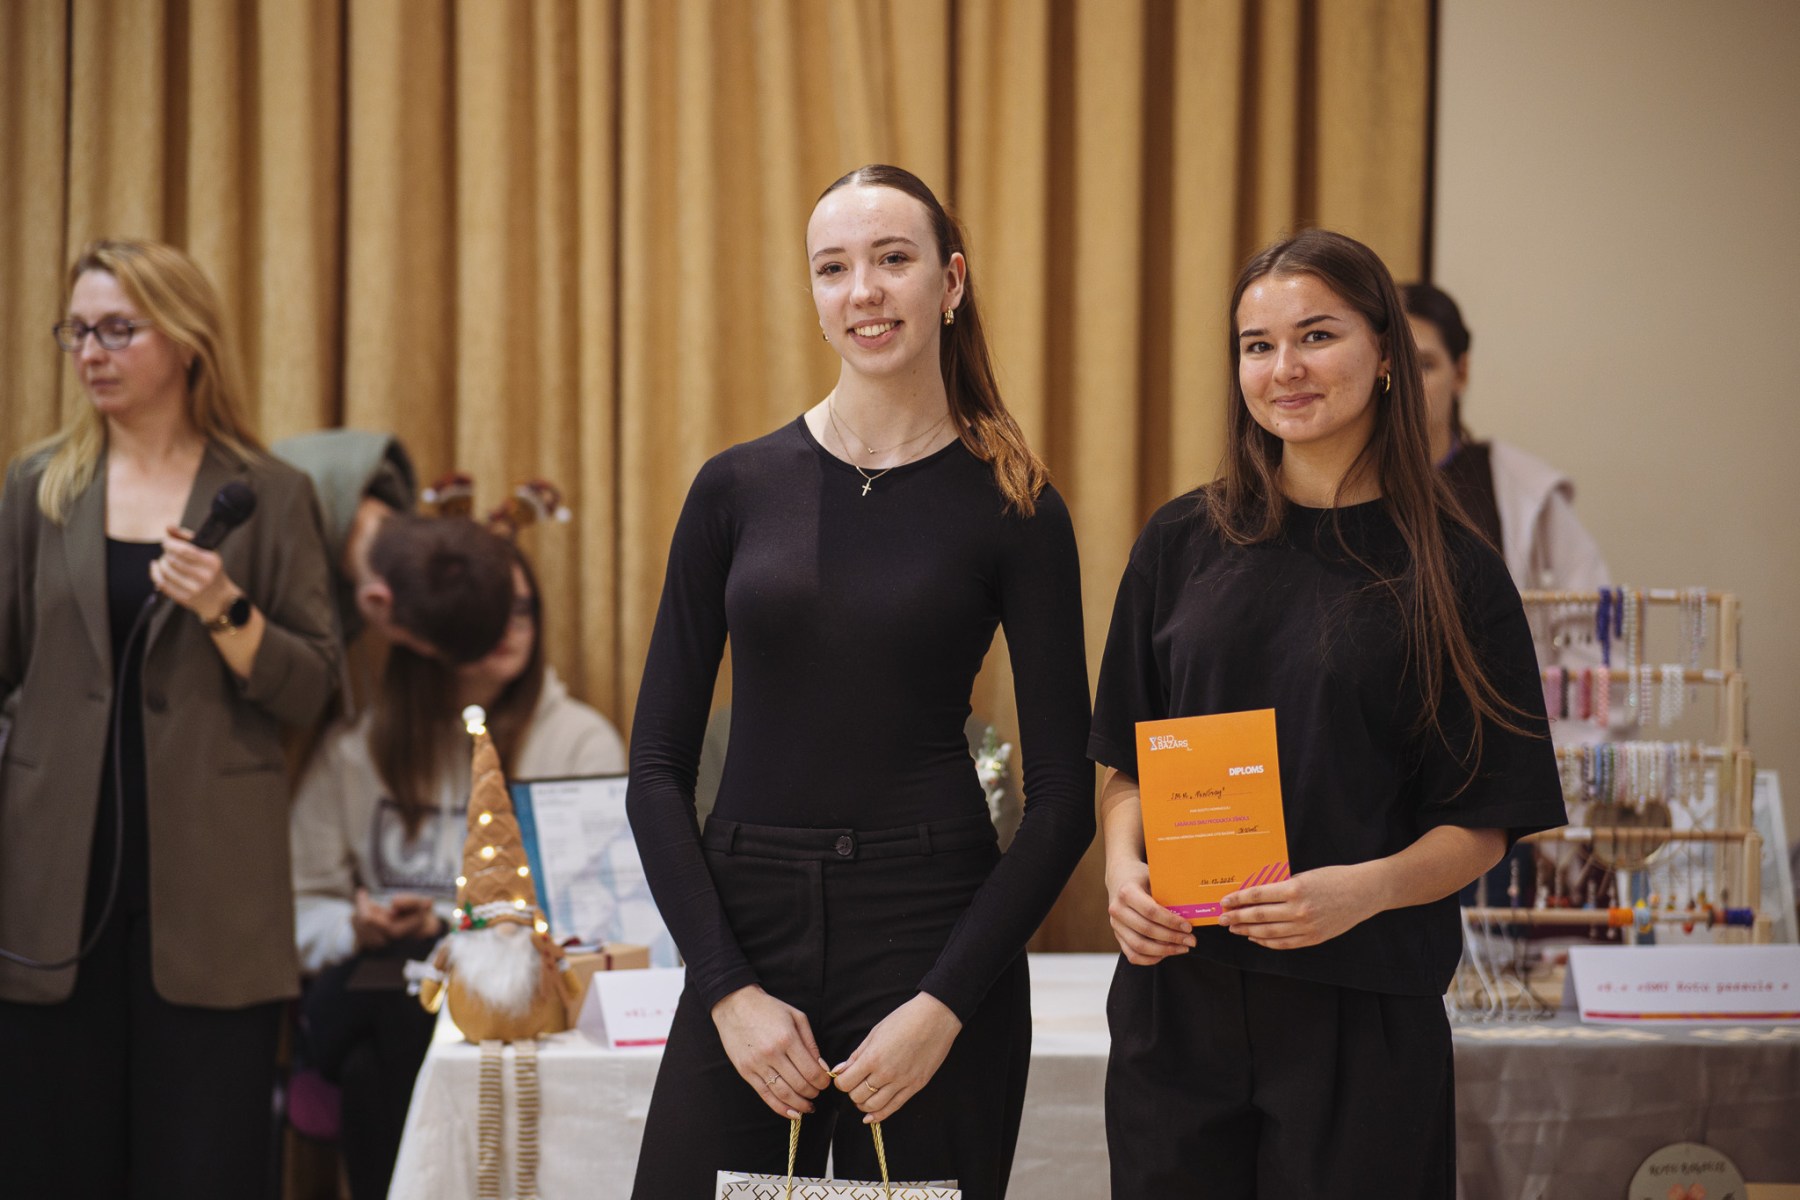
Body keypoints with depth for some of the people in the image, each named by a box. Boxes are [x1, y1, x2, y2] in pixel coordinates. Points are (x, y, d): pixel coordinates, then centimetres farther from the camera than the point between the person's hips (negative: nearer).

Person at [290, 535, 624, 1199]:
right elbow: (302, 904, 14)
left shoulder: (582, 739, 10)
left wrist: (452, 927, -10)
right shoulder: (356, 749, 16)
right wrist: (357, 928, -9)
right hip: (372, 989, 2)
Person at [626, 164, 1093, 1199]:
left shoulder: (1014, 509, -1)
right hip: (745, 926, 2)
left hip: (932, 936, -2)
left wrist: (943, 1004, -10)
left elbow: (1064, 799, -2)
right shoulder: (739, 489, 4)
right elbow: (659, 766, 4)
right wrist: (728, 987, -6)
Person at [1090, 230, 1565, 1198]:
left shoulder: (1455, 574, -1)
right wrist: (1122, 866, -8)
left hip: (1365, 1016, -2)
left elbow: (1483, 824, -2)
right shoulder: (1181, 544, 6)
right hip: (1177, 997, 2)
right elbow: (1125, 761, 11)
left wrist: (1366, 888, -19)